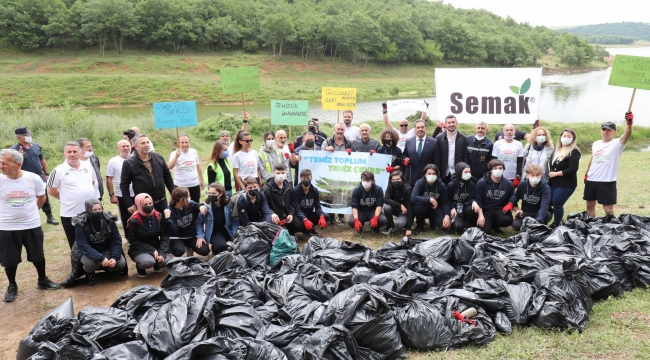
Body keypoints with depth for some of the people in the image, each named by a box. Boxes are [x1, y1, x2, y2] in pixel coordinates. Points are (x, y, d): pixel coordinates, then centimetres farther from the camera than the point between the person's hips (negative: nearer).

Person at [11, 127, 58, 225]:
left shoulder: (36, 146, 5)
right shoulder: (14, 150, -10)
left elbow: (42, 160, 14)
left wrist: (46, 174, 13)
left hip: (40, 175, 4)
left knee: (45, 197, 12)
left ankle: (49, 217, 24)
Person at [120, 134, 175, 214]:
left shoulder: (159, 158, 4)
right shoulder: (129, 163, -8)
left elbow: (167, 176, 12)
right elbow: (124, 185, -5)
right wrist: (130, 204, -9)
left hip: (162, 201, 4)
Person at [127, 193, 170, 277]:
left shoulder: (158, 216, -4)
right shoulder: (134, 221, -15)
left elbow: (165, 236, -4)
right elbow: (134, 242, -11)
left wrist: (162, 252, -20)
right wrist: (152, 250, -19)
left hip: (156, 247, 4)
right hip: (140, 250, -4)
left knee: (165, 261, -24)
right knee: (148, 262, -34)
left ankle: (156, 264, 14)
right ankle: (140, 266, 5)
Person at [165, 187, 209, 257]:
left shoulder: (190, 204, -10)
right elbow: (173, 232, -24)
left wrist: (202, 207, -22)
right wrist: (167, 219, -39)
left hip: (192, 236, 4)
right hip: (177, 238, -4)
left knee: (205, 250, -15)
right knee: (179, 251, -35)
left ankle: (189, 249, 17)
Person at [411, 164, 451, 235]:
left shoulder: (441, 185, -13)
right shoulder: (420, 183, -19)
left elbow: (445, 202, -12)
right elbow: (413, 198, -33)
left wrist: (447, 216, -29)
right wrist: (430, 200, -34)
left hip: (435, 209, 1)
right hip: (424, 209, -1)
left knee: (444, 224, -25)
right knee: (418, 207, -36)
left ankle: (432, 222, 14)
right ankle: (419, 225, -4)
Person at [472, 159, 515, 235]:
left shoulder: (508, 184, -2)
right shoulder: (481, 183, -10)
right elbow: (478, 200, -6)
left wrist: (510, 206, -13)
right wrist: (480, 215, -14)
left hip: (500, 209, 2)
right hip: (485, 210, -2)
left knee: (508, 220, -30)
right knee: (485, 230, -22)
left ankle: (494, 225, 6)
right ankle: (488, 224, 19)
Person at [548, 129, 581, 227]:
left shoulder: (574, 152, -10)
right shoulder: (557, 150, 15)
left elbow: (573, 169, -20)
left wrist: (556, 173, -16)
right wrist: (550, 173, 4)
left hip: (566, 184, -8)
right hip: (554, 183, 8)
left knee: (557, 204, -8)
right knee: (549, 203, 8)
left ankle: (556, 226, 9)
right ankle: (555, 223, 25)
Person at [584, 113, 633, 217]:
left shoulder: (617, 143, -9)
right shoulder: (596, 144, 9)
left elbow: (626, 135, -29)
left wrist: (629, 123, -47)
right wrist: (587, 173, 21)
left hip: (607, 182, -6)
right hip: (591, 180, 6)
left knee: (608, 209, -2)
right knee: (590, 205, 17)